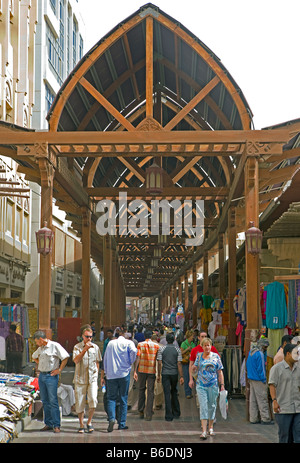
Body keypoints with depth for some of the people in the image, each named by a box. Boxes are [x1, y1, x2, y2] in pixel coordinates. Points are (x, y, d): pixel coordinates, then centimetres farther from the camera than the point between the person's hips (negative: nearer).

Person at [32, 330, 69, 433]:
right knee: (45, 401, 8)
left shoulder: (55, 346, -8)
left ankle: (56, 425, -6)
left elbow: (65, 357, -12)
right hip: (41, 375, 7)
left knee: (53, 401, -9)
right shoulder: (40, 348, 14)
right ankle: (48, 423, 15)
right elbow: (34, 357, 34)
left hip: (51, 376, -7)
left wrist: (59, 370, -11)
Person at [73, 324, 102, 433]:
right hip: (80, 379, -1)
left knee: (93, 400, -15)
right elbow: (76, 360, -15)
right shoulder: (77, 347, 0)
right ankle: (81, 425, 17)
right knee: (80, 402, 3)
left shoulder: (95, 347, 9)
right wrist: (85, 349, -21)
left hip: (92, 379, 1)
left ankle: (89, 422, 3)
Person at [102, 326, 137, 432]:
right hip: (124, 373, -2)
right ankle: (122, 423, 6)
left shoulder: (110, 343, 11)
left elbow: (105, 360, 13)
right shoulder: (128, 342, 1)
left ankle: (111, 418, -18)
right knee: (123, 398, 6)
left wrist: (104, 375, 19)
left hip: (111, 374, 2)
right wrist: (130, 362, -2)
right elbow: (133, 351, -20)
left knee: (111, 397, 5)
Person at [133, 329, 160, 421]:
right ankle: (148, 415, -2)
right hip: (152, 371, 0)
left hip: (142, 370, 0)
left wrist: (135, 371, -5)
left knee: (141, 390, 17)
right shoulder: (156, 345, 2)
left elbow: (137, 358, -6)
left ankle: (141, 411, 18)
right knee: (150, 392, 2)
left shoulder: (140, 345, 0)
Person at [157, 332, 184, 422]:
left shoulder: (161, 349, -4)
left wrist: (158, 375, 2)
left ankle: (169, 416, -3)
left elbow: (159, 363, -5)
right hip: (174, 373, 2)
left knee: (167, 394, -1)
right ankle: (176, 413, 24)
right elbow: (179, 364, -5)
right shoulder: (177, 350, -2)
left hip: (165, 374, -1)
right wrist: (181, 376, -3)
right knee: (174, 393, 19)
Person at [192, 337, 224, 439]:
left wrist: (222, 385, -1)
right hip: (201, 385, 0)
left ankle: (211, 427, 26)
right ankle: (204, 431, -12)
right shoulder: (199, 356, 6)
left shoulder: (216, 356, 3)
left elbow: (220, 372, 4)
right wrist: (193, 368, -12)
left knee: (212, 406, 9)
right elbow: (194, 369, 11)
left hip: (213, 385, 0)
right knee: (203, 406, -8)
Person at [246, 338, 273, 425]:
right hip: (258, 380, -9)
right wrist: (264, 380, -12)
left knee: (253, 399, 10)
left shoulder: (251, 352, 13)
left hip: (251, 379, 9)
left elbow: (247, 365, 20)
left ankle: (253, 418, 13)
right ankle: (265, 419, -1)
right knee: (262, 399, -4)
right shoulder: (260, 354, -17)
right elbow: (261, 368, -17)